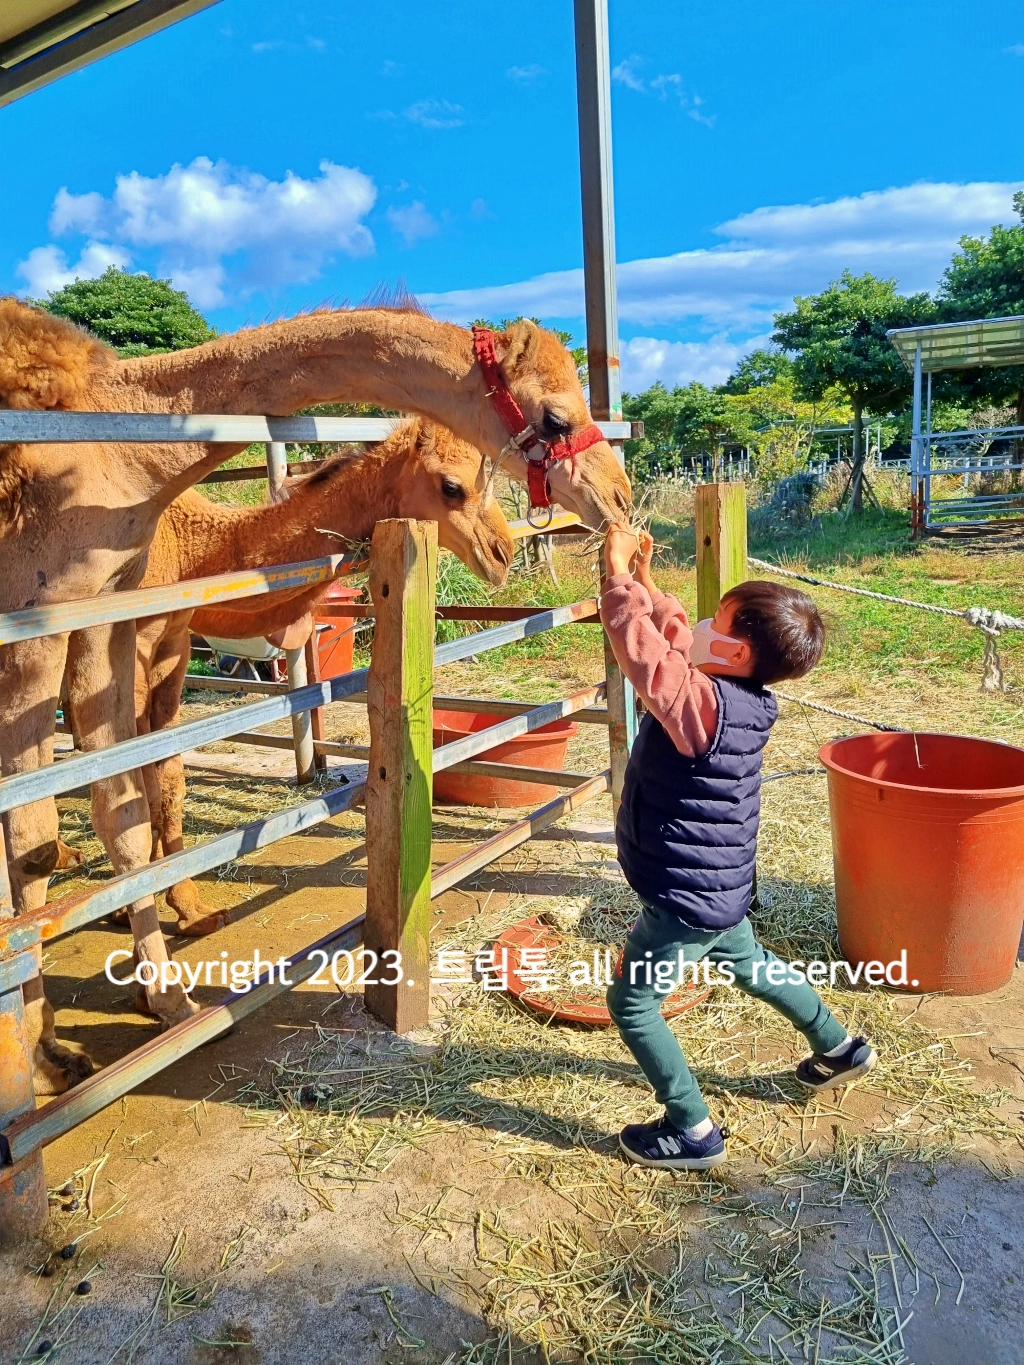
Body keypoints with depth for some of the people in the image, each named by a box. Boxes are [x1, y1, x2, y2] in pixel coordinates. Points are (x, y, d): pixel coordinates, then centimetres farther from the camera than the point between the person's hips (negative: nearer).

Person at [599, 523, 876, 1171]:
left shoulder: (703, 704, -29)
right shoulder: (739, 696, -3)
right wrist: (644, 579, 6)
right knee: (747, 963, 34)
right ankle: (840, 1047, 51)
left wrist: (618, 572, -22)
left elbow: (641, 642, -34)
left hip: (686, 897, -9)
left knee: (632, 1002, 6)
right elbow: (671, 636, 9)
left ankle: (694, 1131, 15)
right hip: (722, 885, 9)